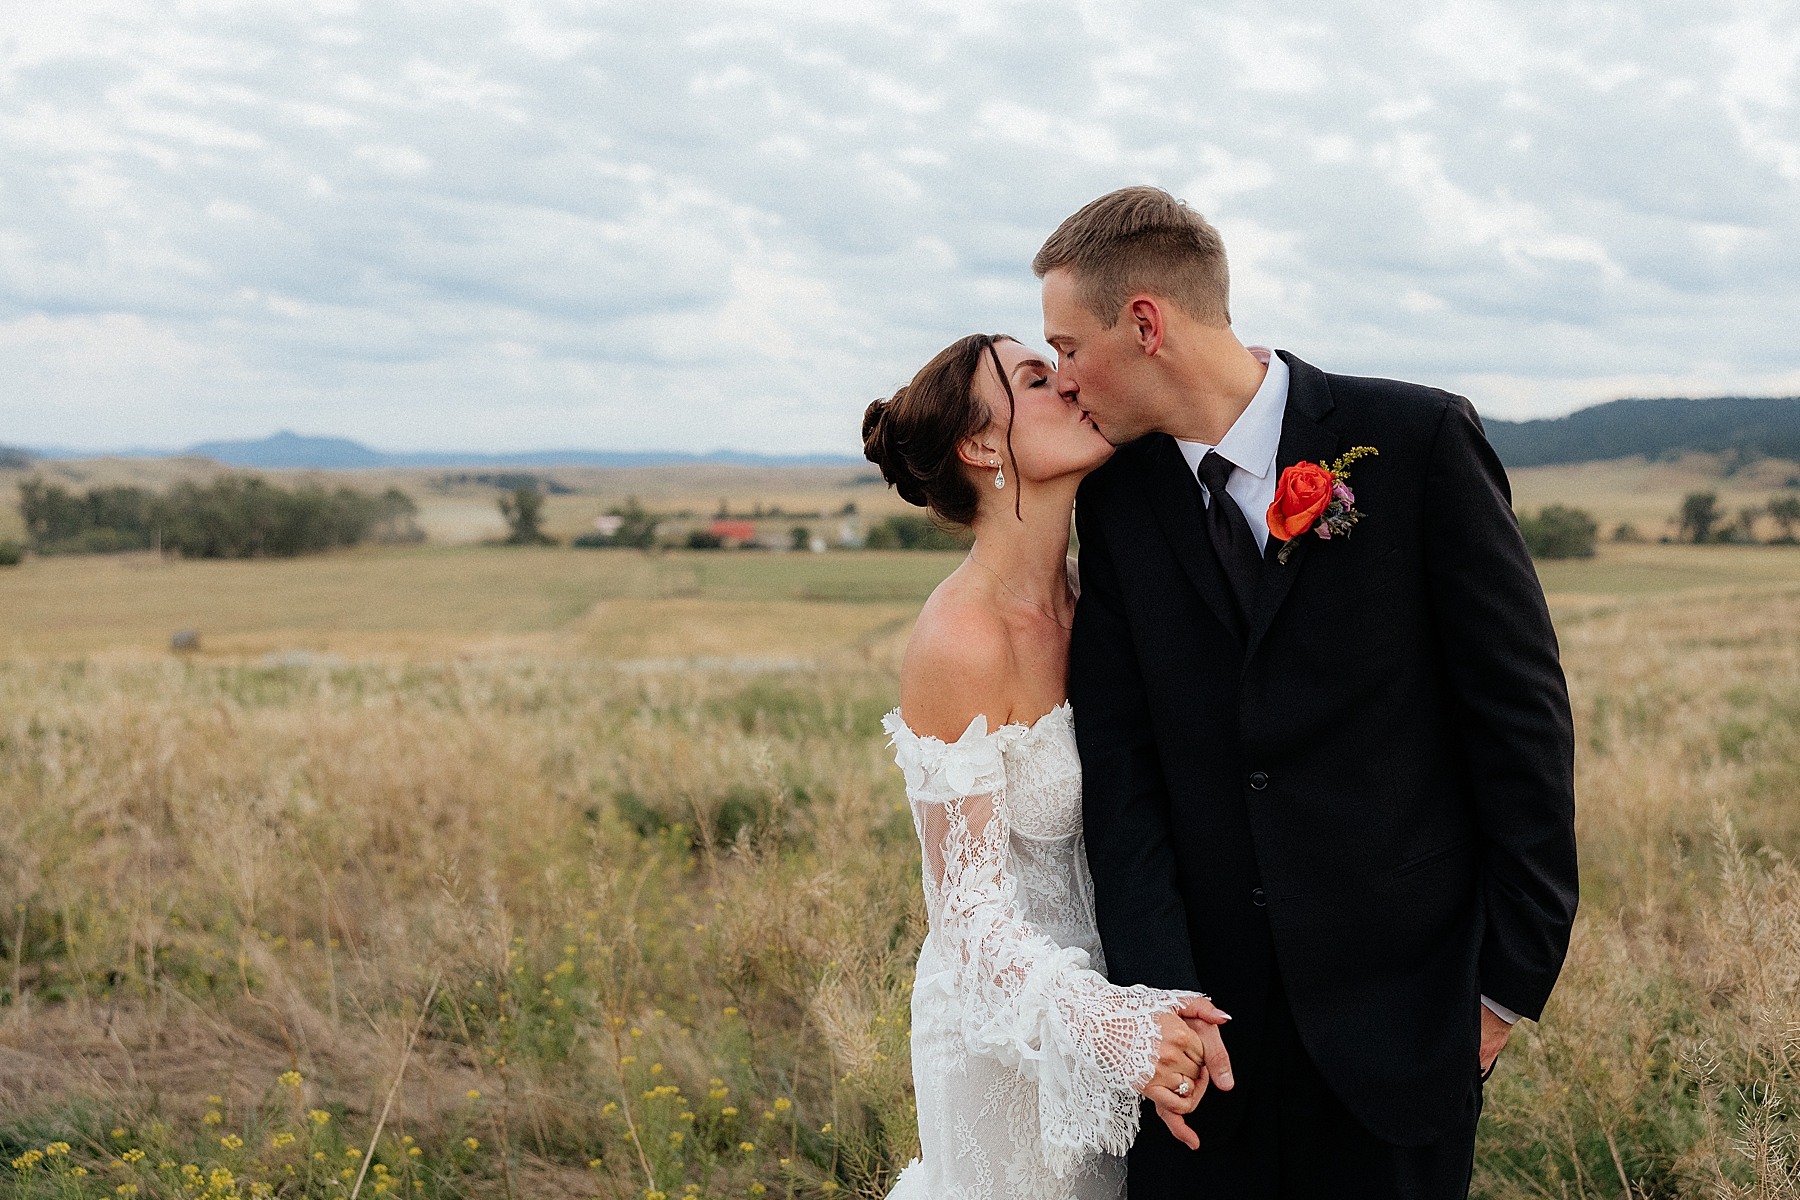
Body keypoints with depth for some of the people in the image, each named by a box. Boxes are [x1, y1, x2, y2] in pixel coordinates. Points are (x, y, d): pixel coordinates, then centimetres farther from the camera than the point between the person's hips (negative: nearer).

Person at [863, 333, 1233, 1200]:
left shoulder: (1083, 595, 0)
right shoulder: (959, 639, -23)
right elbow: (969, 906, -22)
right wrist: (1102, 1022, -34)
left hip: (1093, 990, 7)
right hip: (1009, 1020, -7)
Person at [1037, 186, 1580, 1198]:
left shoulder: (1418, 440, -8)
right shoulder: (1117, 499, 3)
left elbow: (1522, 714, -5)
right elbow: (1118, 755, -3)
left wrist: (1516, 973, -6)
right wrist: (1158, 995, -13)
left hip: (1397, 1000, -2)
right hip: (1207, 1002, 3)